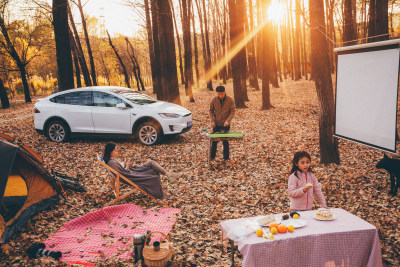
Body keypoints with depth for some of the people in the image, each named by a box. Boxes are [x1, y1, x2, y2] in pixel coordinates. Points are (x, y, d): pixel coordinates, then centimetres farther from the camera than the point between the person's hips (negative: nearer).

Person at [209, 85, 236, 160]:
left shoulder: (230, 100, -11)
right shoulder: (214, 99, -7)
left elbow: (232, 112, -9)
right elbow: (211, 110, 2)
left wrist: (228, 121, -23)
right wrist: (212, 121, -10)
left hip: (226, 124, -1)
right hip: (216, 124, 2)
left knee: (225, 141, 5)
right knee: (214, 140, 8)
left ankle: (226, 158, 19)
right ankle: (212, 156, 23)